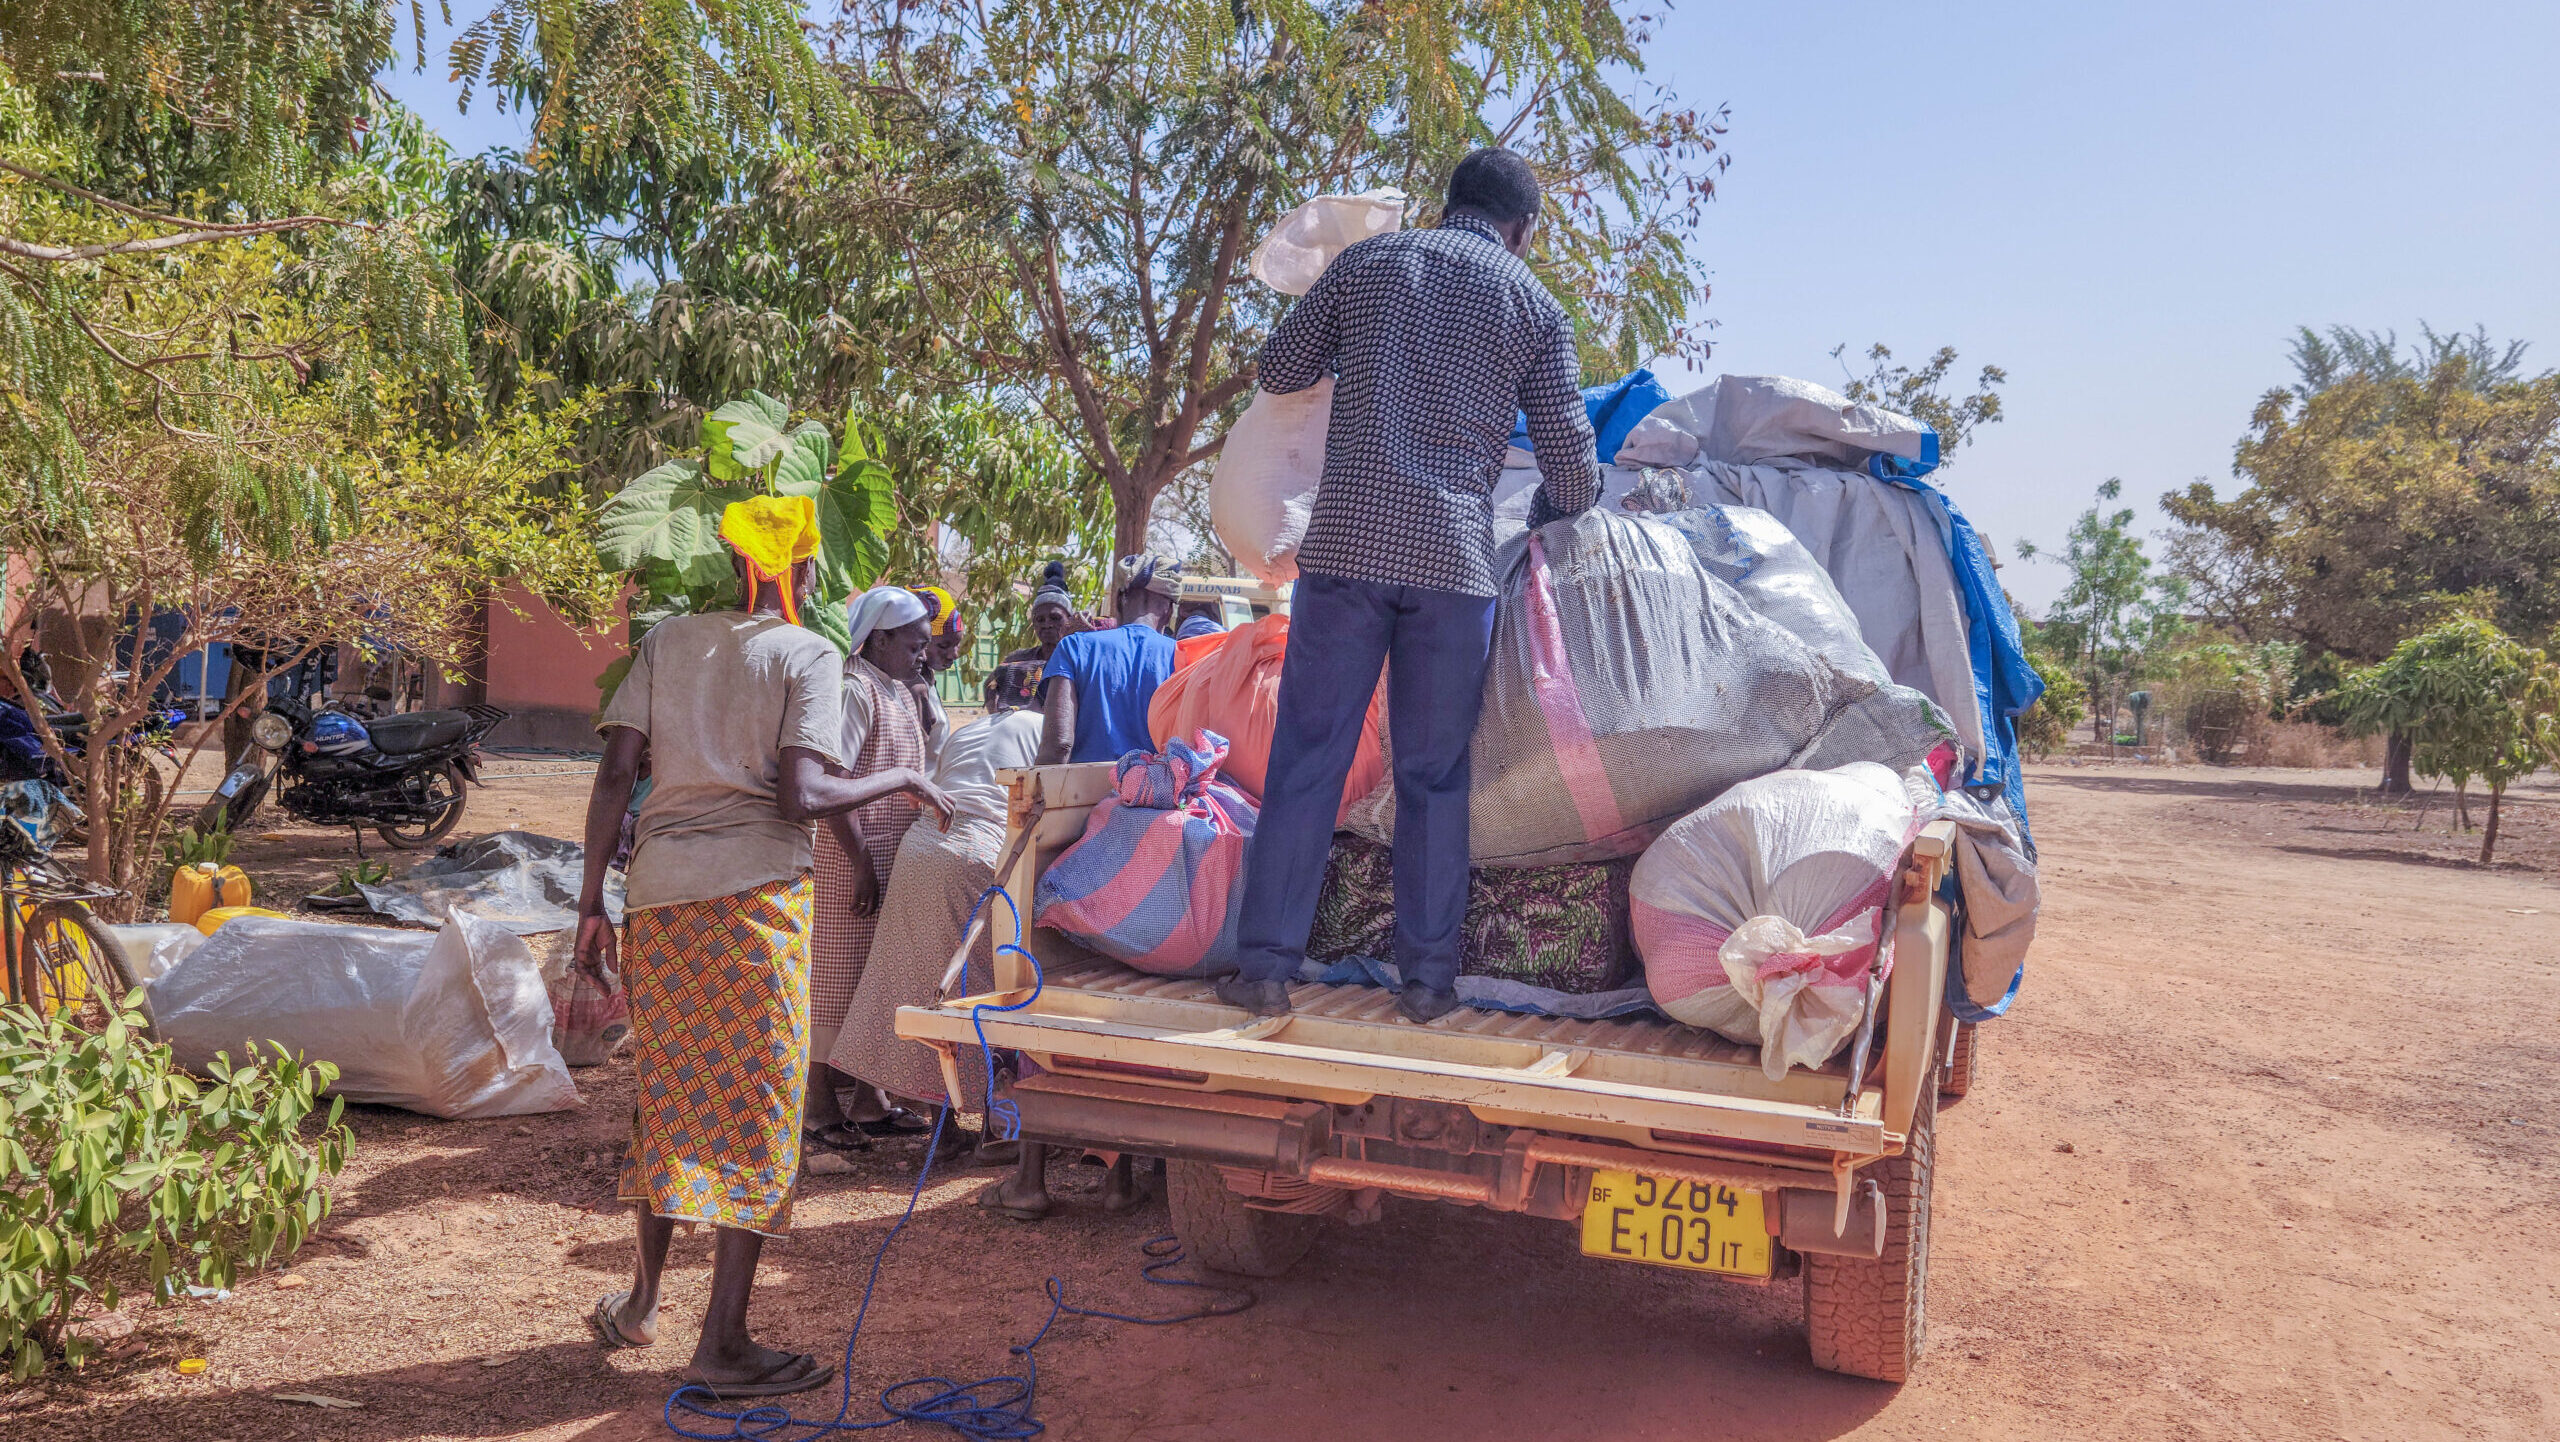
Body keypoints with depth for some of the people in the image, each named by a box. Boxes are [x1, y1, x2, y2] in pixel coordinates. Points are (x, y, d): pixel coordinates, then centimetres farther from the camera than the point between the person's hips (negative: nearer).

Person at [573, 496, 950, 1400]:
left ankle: (642, 1301, 31)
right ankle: (722, 1344, 4)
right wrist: (900, 781, 2)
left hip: (660, 890, 5)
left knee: (668, 1092, 19)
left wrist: (591, 902, 8)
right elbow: (801, 797, -12)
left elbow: (615, 773, 5)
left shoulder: (667, 640, 12)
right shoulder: (807, 654, -1)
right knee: (756, 1108, 2)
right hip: (753, 891, -5)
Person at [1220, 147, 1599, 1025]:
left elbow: (1280, 371, 21)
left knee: (1307, 760, 5)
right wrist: (1549, 515, 30)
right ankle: (1428, 979, 12)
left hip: (1346, 542, 0)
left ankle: (1265, 968, 7)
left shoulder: (1365, 262, 12)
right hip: (1455, 556, 0)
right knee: (1435, 775, 8)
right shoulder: (1537, 309, 10)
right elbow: (1574, 470, 7)